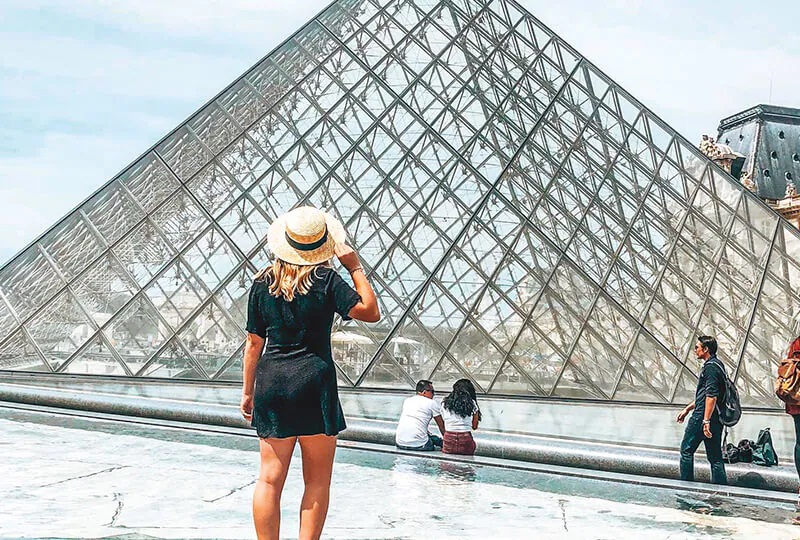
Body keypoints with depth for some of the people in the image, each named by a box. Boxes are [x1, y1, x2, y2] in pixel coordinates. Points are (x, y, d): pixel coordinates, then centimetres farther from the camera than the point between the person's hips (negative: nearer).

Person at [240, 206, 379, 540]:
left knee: (269, 478, 7)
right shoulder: (327, 280, -5)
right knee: (317, 481, 7)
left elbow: (254, 342, 9)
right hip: (314, 379, -3)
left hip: (271, 379, 4)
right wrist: (355, 267, 1)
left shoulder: (262, 283, 6)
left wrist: (248, 391, 16)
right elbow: (370, 312, -6)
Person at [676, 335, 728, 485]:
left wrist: (706, 420, -26)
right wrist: (688, 408, 30)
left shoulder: (710, 367, -14)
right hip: (716, 418, 9)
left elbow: (711, 396, -23)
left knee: (686, 449, 3)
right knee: (715, 456, 9)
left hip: (702, 416, -9)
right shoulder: (716, 365, 18)